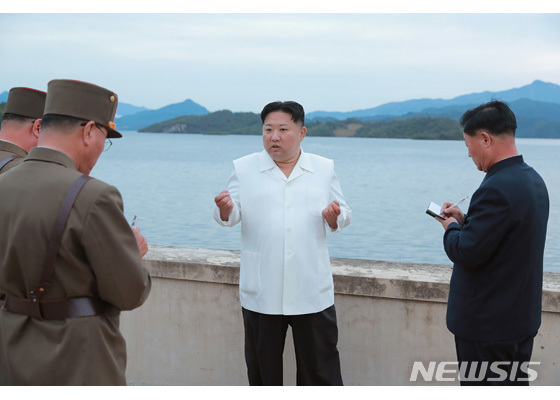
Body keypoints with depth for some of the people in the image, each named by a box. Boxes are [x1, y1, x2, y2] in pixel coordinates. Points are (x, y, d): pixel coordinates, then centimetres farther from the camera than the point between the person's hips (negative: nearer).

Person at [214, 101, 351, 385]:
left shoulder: (324, 169, 8)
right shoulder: (244, 168, 5)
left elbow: (344, 215, 10)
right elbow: (232, 216, 1)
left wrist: (335, 218, -13)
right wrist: (225, 210, -22)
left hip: (312, 291, 0)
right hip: (261, 292, 0)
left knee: (321, 369, 5)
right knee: (263, 370, 13)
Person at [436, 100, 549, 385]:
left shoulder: (496, 188, -25)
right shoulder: (533, 180, 7)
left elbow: (467, 252, -24)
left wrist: (451, 228, -4)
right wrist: (465, 220, 7)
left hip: (488, 324, -9)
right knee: (515, 385, 18)